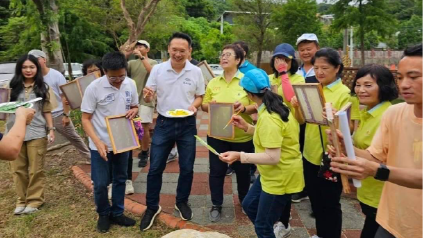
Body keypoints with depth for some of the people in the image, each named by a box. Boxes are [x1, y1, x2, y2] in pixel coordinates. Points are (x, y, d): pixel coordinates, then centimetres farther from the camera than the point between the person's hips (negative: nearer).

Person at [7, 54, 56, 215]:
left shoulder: (43, 88, 6)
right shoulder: (13, 87, 7)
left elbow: (47, 111, 5)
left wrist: (51, 129, -2)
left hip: (36, 133, -2)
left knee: (35, 169, 4)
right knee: (18, 168, 8)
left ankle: (34, 200, 15)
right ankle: (22, 200, 21)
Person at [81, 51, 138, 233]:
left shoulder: (130, 84, -5)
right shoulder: (94, 88, -16)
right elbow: (85, 119, -12)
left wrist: (134, 111, -15)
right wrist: (98, 142, -24)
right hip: (101, 144, -4)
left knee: (120, 179, 16)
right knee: (100, 183, 5)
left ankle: (117, 213, 35)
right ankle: (103, 214, 30)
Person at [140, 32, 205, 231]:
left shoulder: (196, 72, -4)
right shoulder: (157, 69, -5)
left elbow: (200, 97, 4)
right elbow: (148, 97, -3)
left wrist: (194, 106, -18)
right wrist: (147, 95, -27)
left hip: (187, 125, 1)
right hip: (164, 124, 0)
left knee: (187, 168, 11)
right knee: (155, 168, 5)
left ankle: (182, 202, 33)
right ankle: (152, 207, 24)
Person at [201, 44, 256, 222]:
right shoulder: (213, 82, 5)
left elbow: (258, 105, -7)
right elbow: (204, 105, 9)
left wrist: (244, 108, -26)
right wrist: (209, 105, -14)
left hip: (242, 136, -2)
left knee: (242, 170, 14)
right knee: (216, 170, 8)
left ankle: (245, 202, 37)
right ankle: (216, 205, 26)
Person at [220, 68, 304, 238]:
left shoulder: (269, 118, -29)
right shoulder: (273, 109, 2)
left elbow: (273, 157, -31)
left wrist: (240, 156, -32)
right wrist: (247, 127, 7)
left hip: (281, 177, -10)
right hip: (272, 174, 10)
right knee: (249, 205, 24)